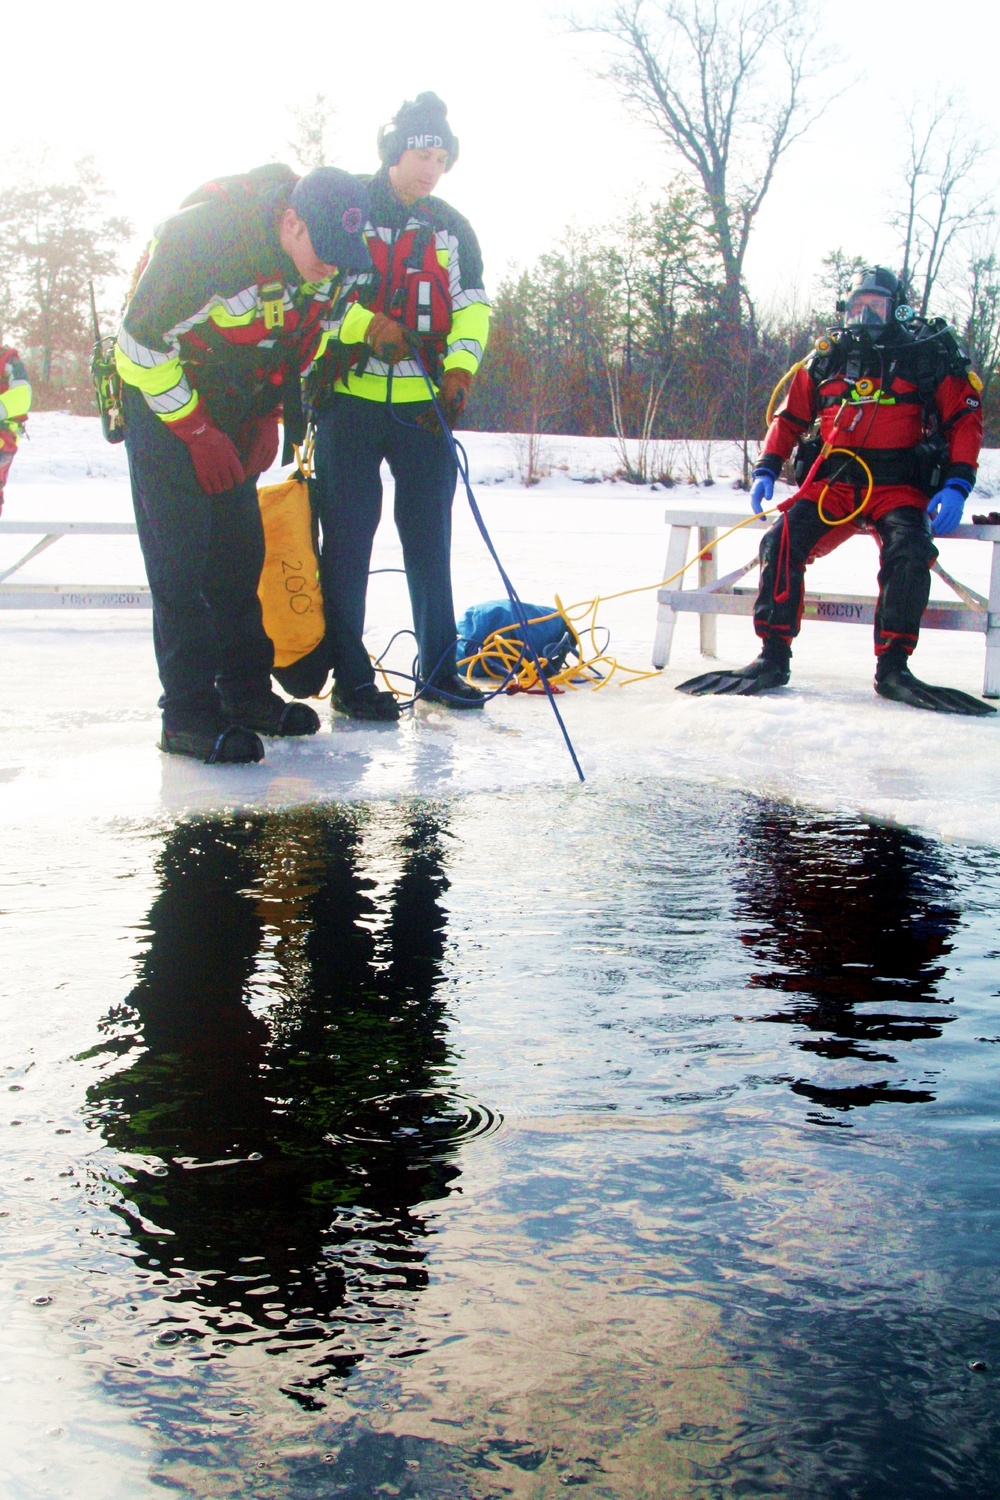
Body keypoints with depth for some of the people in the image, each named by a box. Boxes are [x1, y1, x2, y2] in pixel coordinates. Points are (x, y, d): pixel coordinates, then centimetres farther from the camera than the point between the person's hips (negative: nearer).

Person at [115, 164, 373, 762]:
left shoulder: (328, 259, -9)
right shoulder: (201, 237, -31)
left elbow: (309, 336, 9)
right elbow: (142, 341, -23)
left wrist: (268, 417, 2)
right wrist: (195, 431, -19)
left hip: (238, 408, 7)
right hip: (163, 402, -6)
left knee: (241, 552, 8)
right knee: (180, 562, -10)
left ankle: (247, 691, 17)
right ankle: (189, 715, -8)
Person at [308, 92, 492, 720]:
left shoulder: (451, 227, 13)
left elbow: (472, 306, 9)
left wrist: (460, 368, -9)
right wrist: (364, 323, -18)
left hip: (426, 404, 4)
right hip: (350, 398, -4)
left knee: (431, 538, 7)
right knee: (348, 539, -2)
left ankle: (439, 668, 17)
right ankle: (350, 676, 4)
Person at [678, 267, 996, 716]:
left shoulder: (928, 355, 8)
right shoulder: (826, 359, 16)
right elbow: (789, 418, 21)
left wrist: (956, 485, -10)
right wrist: (766, 469, 5)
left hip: (899, 488, -2)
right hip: (832, 482, 2)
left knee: (909, 549, -32)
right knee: (782, 541, -23)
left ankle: (892, 666, -26)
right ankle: (773, 657, -18)